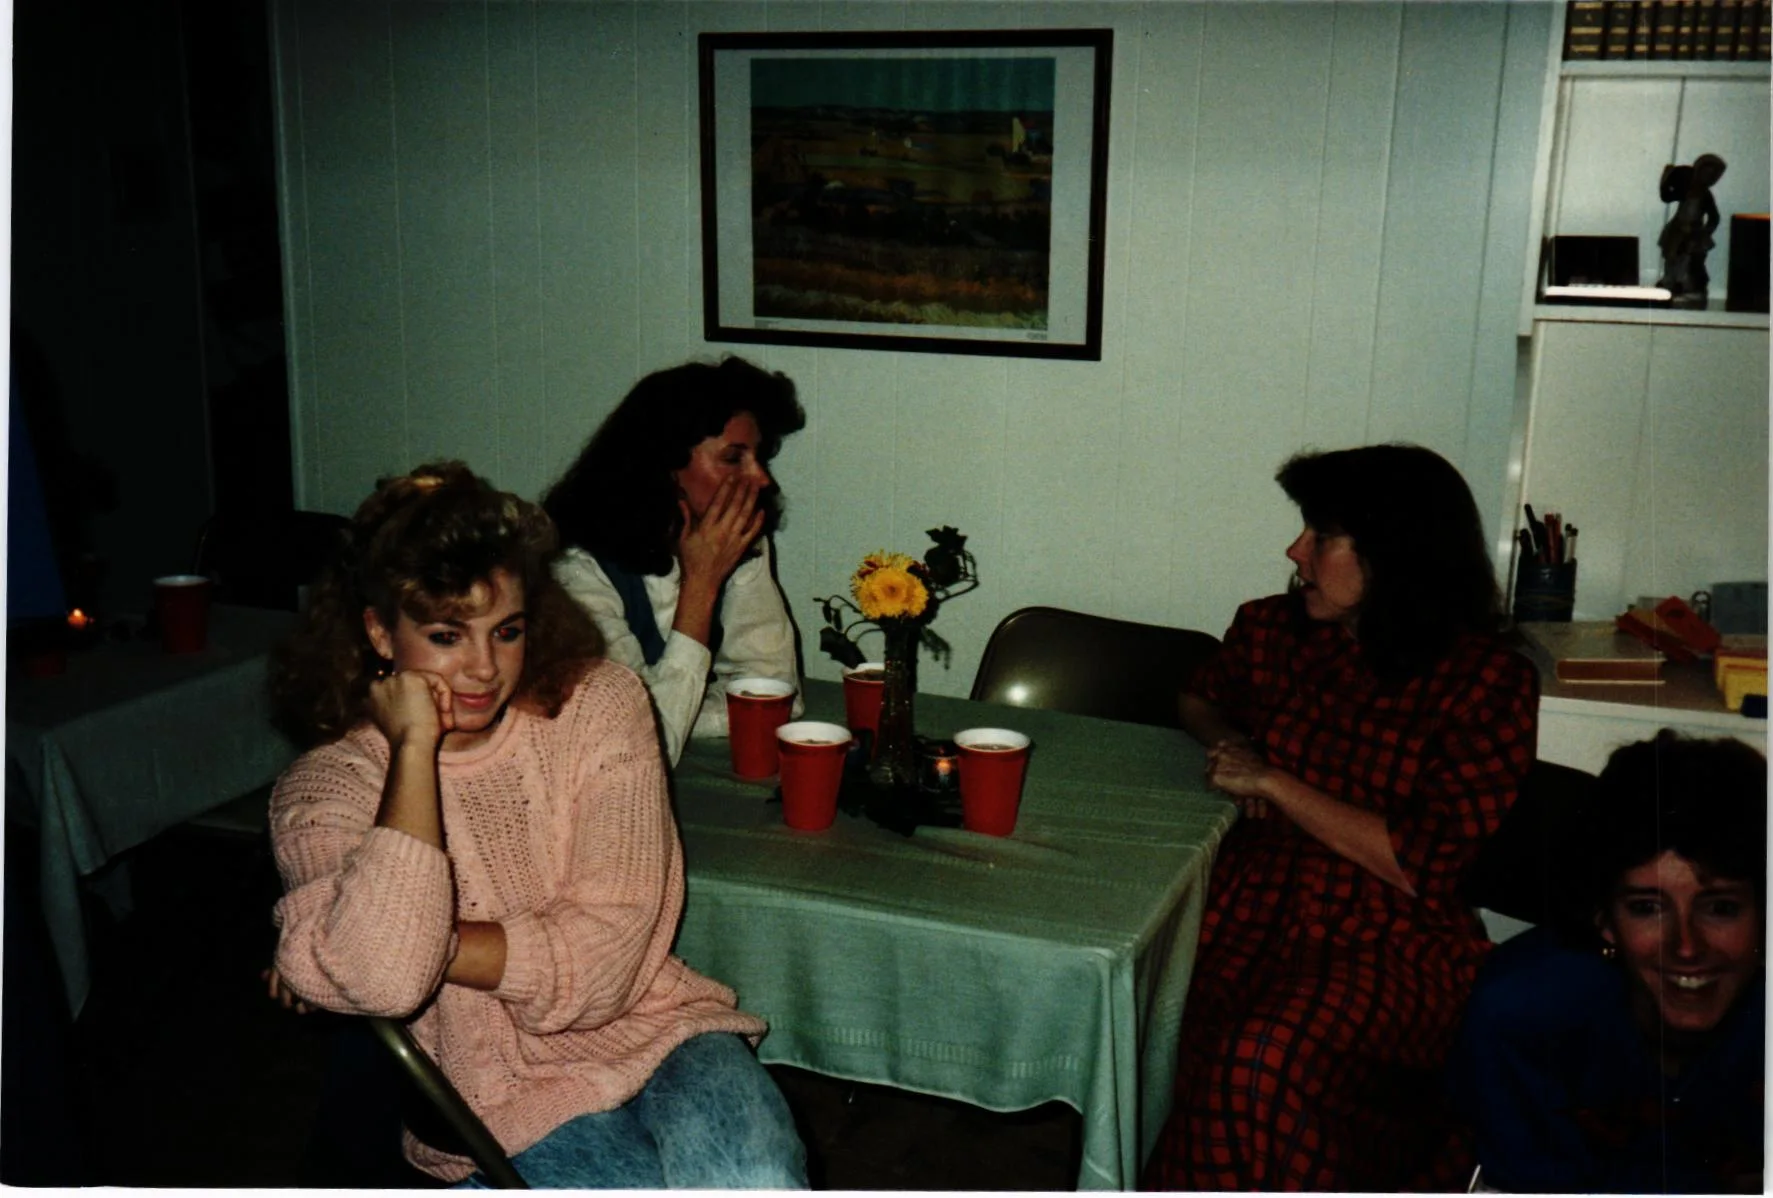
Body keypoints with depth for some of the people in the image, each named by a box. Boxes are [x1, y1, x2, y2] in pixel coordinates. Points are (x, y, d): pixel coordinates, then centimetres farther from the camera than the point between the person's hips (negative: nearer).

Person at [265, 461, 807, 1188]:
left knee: (756, 1183, -28)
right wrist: (413, 746, -20)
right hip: (495, 1094, -1)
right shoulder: (326, 787, -5)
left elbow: (598, 961, -9)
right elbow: (382, 980, -27)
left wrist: (425, 940, -16)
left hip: (649, 1028, 2)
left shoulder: (597, 706, -2)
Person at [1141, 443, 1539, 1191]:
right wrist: (1231, 746, 8)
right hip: (1256, 904, 4)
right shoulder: (1274, 631, 9)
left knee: (1266, 1063, -33)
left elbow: (1418, 866, -12)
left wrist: (1275, 782, -10)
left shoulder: (1488, 685, -5)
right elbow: (1199, 700, 32)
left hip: (1391, 942, -4)